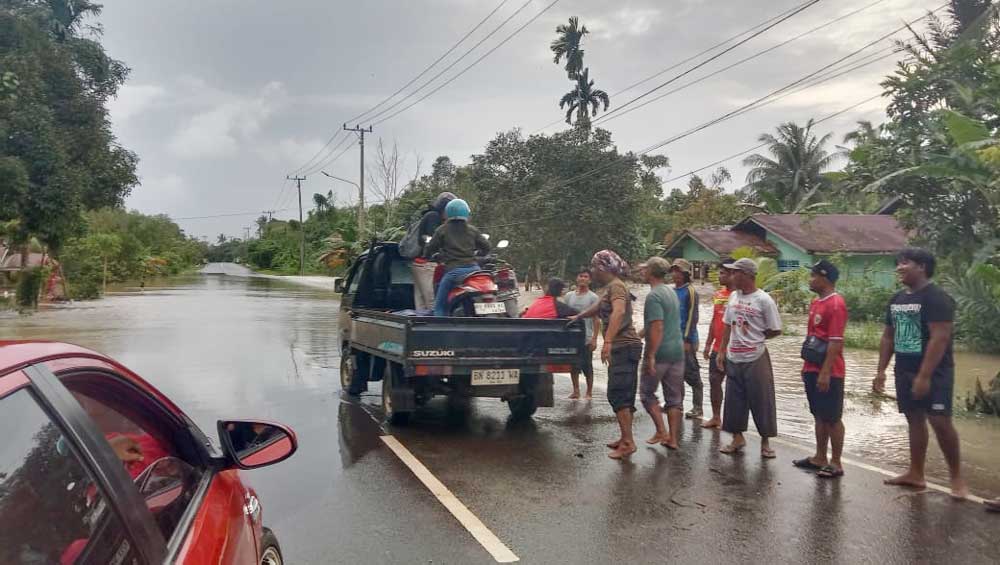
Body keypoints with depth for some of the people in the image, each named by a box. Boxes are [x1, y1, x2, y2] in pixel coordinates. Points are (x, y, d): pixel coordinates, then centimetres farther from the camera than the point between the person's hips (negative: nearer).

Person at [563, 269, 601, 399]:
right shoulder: (569, 296, 10)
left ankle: (589, 392, 12)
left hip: (586, 339, -4)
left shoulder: (593, 297, -2)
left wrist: (594, 339, -12)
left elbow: (597, 320, -5)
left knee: (587, 367, 0)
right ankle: (576, 391, 20)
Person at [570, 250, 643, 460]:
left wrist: (608, 342, -39)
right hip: (622, 347, 10)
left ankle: (628, 442, -10)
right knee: (623, 395, 13)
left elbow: (619, 311, -30)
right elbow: (599, 307, 37)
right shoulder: (611, 287, 18)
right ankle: (625, 438, 20)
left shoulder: (616, 286, -12)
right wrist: (578, 317, 50)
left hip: (624, 347, -10)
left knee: (618, 394, -11)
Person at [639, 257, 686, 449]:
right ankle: (673, 439, 14)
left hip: (659, 352, -8)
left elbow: (657, 328, -22)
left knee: (647, 393, 8)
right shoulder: (672, 292, 13)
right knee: (674, 396, 10)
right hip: (678, 351, 8)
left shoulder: (653, 296, -14)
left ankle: (661, 431, 3)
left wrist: (651, 356, -22)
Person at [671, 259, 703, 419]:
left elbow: (692, 317, -13)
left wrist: (687, 340, -17)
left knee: (691, 374, -2)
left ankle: (697, 408, 4)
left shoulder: (690, 291, -9)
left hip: (686, 340, -7)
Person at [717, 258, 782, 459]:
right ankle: (738, 438, 27)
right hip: (733, 359, 6)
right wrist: (722, 351, 11)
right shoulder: (734, 296, 8)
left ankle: (765, 442, 17)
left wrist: (754, 338, -3)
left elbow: (775, 330, -7)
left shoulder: (763, 300, -11)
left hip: (755, 359, -6)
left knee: (761, 401, 3)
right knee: (734, 400, 12)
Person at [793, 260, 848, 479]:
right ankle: (820, 458, 24)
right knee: (819, 415, 15)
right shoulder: (816, 303, 13)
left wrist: (825, 373, -21)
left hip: (829, 372, -9)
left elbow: (835, 342, -19)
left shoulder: (836, 304, -16)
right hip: (812, 370, 9)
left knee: (833, 418, 1)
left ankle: (836, 463, 10)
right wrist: (807, 366, 18)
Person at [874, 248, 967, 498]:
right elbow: (888, 337, 15)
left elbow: (940, 338, -21)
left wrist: (924, 376, -25)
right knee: (914, 420, 12)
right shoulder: (897, 299, 11)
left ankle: (956, 476, 8)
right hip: (904, 371, 8)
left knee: (940, 421, -8)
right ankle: (915, 474, 19)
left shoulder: (936, 298, -14)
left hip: (934, 372, -7)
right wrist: (881, 371, 11)